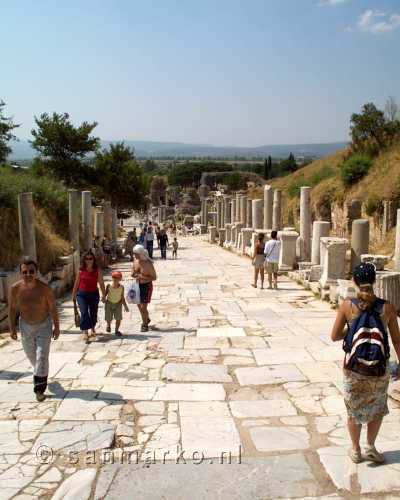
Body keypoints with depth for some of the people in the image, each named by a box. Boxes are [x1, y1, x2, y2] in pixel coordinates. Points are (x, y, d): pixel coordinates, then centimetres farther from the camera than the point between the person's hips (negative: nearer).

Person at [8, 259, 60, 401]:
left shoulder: (44, 288, -24)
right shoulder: (15, 288, -18)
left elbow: (53, 308, -12)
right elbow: (12, 308, -4)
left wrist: (57, 327, -7)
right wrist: (12, 328, 0)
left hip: (44, 325, -3)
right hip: (25, 325, 3)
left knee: (42, 356, -9)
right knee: (31, 354, 21)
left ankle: (39, 389, 1)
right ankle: (40, 372, 52)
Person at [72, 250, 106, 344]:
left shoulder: (97, 270, -4)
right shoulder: (81, 270, -2)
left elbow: (101, 283, 0)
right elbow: (76, 283, 7)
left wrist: (103, 295, 0)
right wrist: (73, 295, 11)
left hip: (94, 294, 1)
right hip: (82, 294, -1)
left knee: (93, 313, 13)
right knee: (84, 313, -13)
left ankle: (92, 328, 39)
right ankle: (85, 333, -15)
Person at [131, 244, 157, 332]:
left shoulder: (148, 264, -22)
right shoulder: (135, 261, -4)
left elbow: (154, 277, -17)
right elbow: (133, 270, 17)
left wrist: (143, 277, -28)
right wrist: (133, 274, -7)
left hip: (146, 286, -7)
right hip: (138, 285, 7)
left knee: (143, 307, -5)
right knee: (139, 305, 19)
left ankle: (145, 325, 17)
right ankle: (146, 319, 46)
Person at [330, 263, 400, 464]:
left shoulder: (347, 305, -13)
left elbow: (334, 336, -8)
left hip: (353, 368, 0)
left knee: (354, 409, 19)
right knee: (378, 408, 25)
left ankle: (355, 450, 32)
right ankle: (370, 447, 27)